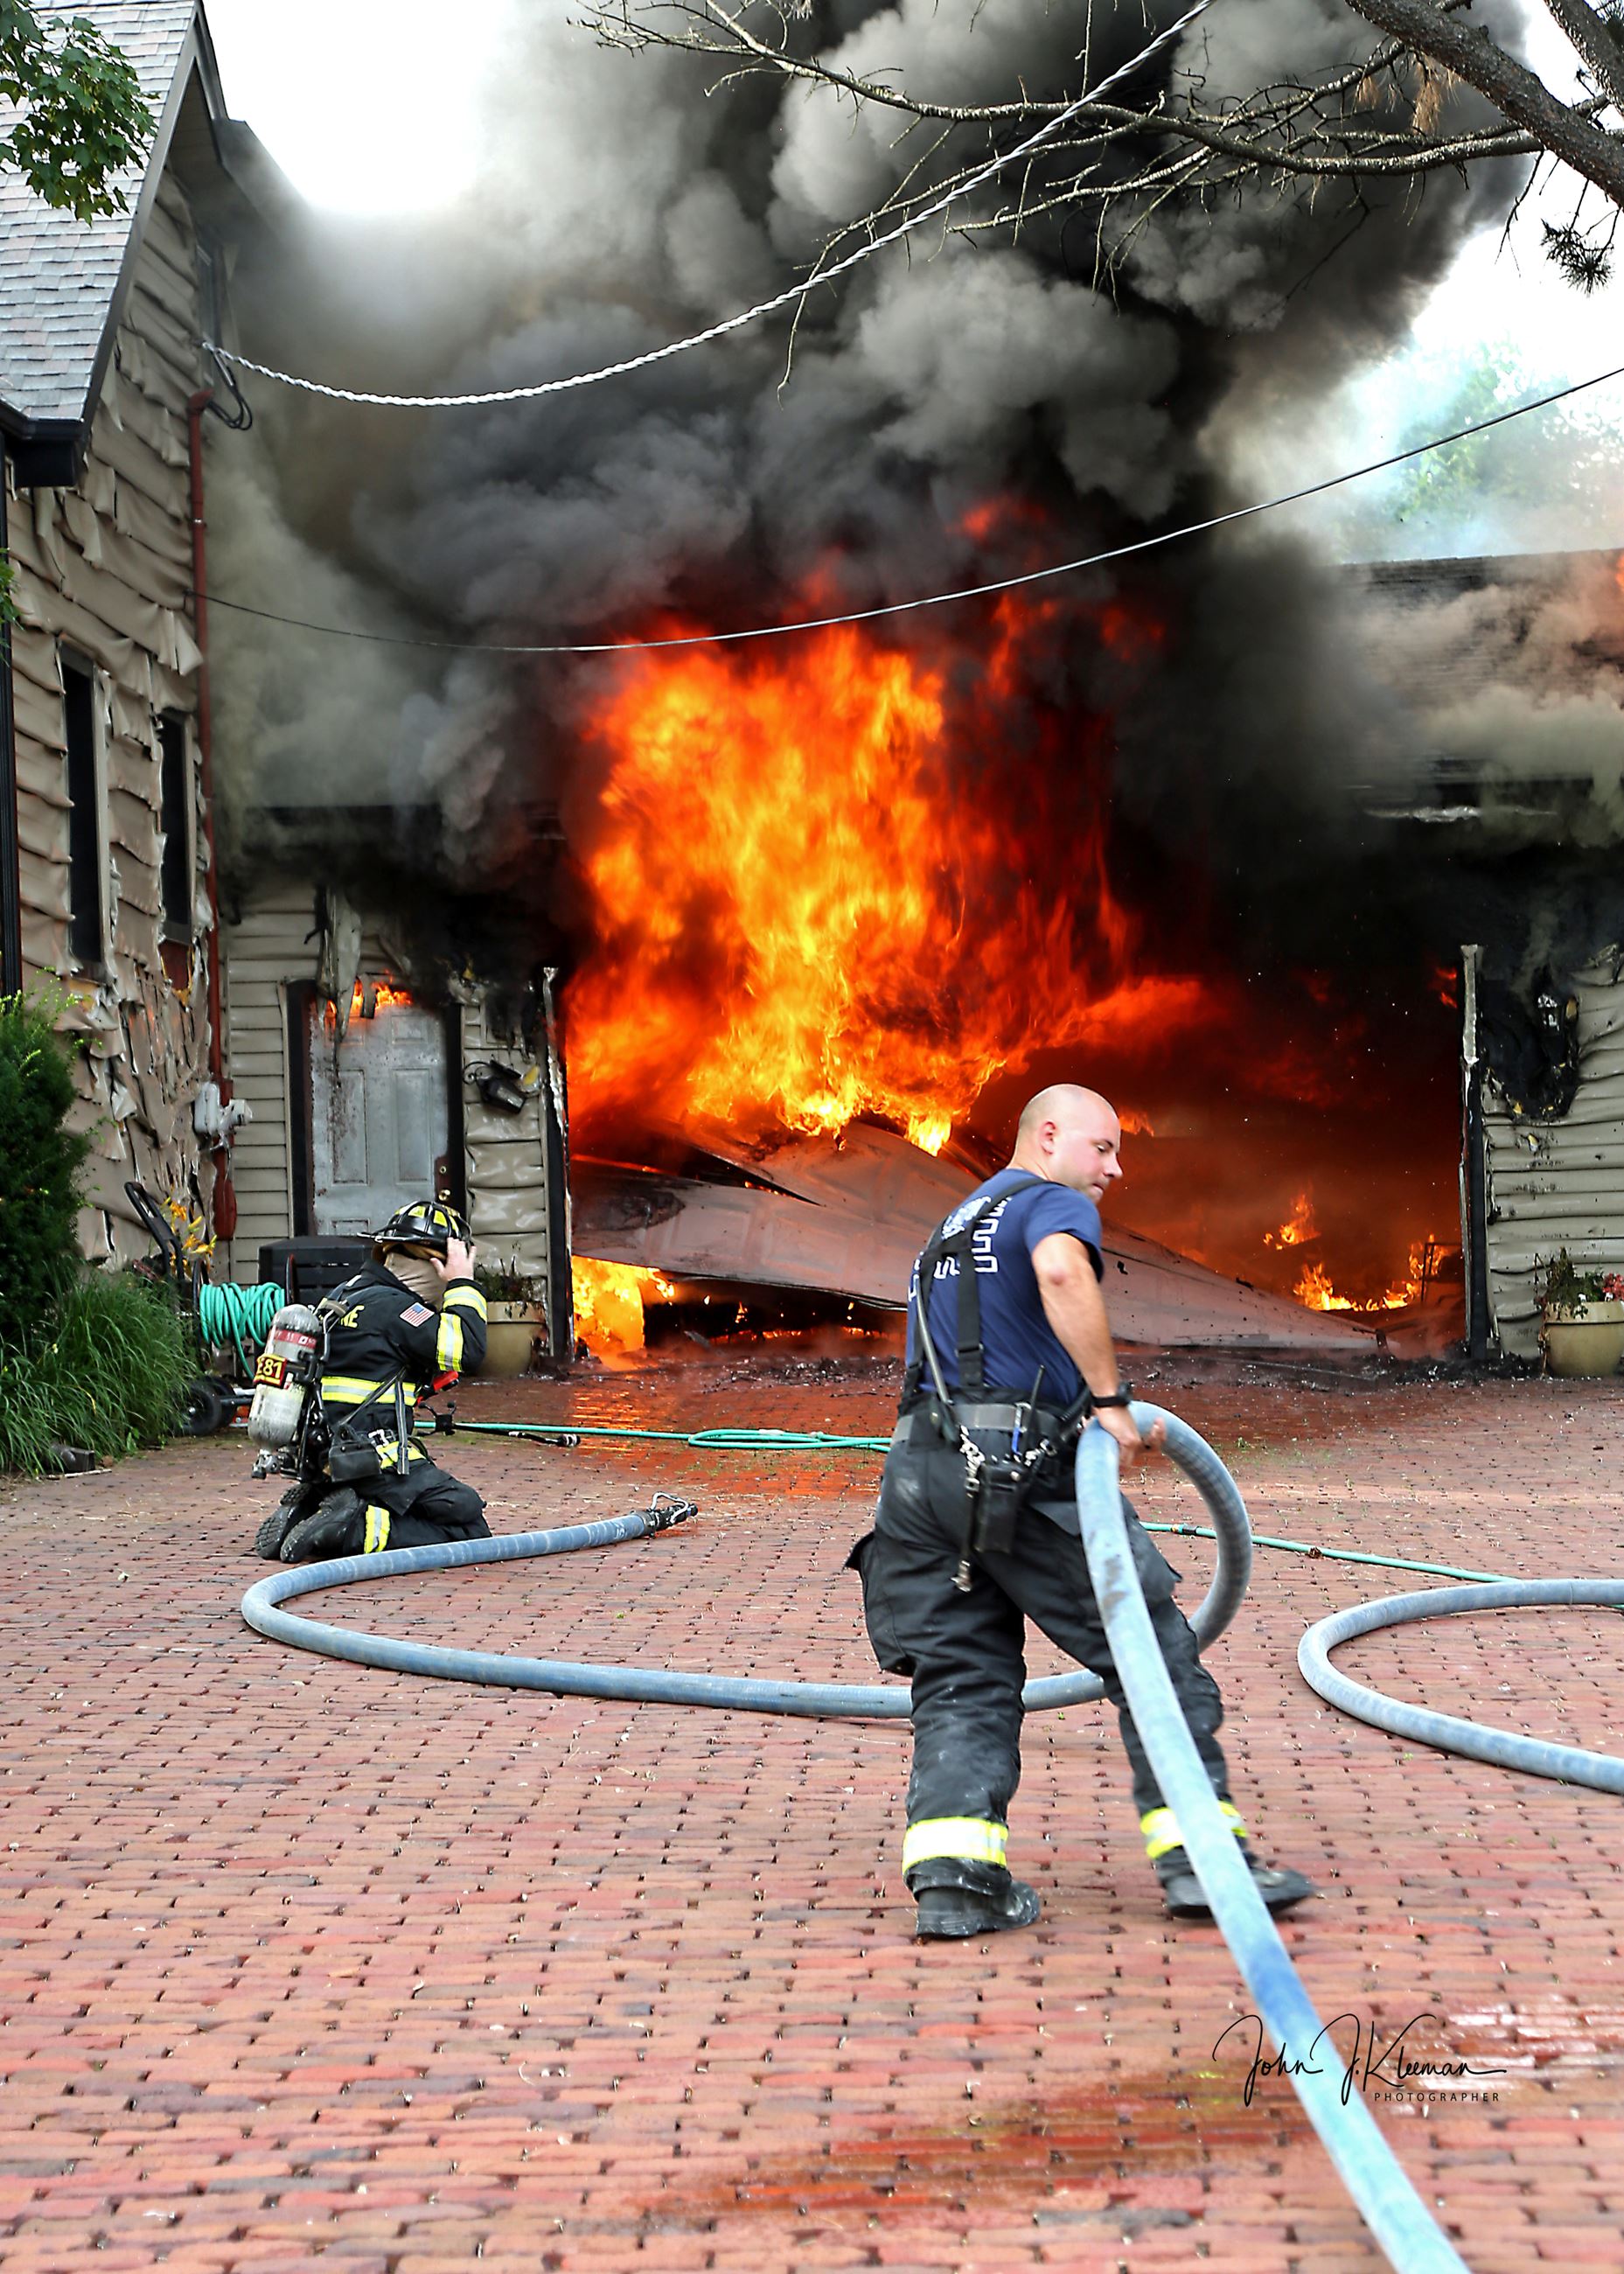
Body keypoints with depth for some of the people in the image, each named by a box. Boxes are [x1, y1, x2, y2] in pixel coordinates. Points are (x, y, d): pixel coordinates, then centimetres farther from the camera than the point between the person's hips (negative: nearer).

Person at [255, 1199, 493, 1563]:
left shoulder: (346, 1294, 15)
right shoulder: (391, 1306, -13)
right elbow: (468, 1348, -18)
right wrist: (462, 1283, -6)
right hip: (374, 1461, -9)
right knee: (469, 1526, -7)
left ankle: (305, 1513, 9)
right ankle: (355, 1531, -19)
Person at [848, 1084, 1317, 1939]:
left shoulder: (957, 1226, 29)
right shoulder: (1051, 1201, 1)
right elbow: (1063, 1271, -24)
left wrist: (1101, 1423, 26)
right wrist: (1110, 1397, -17)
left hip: (923, 1473, 8)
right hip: (1022, 1473, -8)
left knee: (964, 1677, 9)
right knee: (1156, 1654, 2)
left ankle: (951, 1874, -5)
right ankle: (1198, 1853, 2)